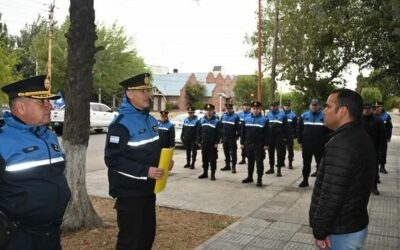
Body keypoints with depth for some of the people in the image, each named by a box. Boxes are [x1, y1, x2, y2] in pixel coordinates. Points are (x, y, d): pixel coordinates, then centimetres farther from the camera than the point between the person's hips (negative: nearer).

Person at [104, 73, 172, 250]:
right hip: (129, 192, -8)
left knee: (148, 232, 19)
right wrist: (145, 171, -26)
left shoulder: (151, 120, 8)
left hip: (148, 189, 8)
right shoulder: (121, 124, -19)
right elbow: (112, 159, -22)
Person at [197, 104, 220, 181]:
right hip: (204, 143, 4)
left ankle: (213, 174, 9)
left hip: (212, 144, -4)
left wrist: (216, 142, -11)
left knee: (213, 160, 1)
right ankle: (205, 173, 23)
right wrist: (199, 142, 6)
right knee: (205, 159, 12)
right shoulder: (202, 120, 7)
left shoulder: (216, 121, -3)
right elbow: (198, 132, 10)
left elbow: (219, 133, -5)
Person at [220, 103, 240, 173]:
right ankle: (227, 165, 24)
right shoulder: (223, 116, 8)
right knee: (226, 152, 13)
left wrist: (236, 137, -13)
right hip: (225, 138, 5)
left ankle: (233, 167, 5)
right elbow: (220, 126, 12)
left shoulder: (235, 116, -6)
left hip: (232, 138, -5)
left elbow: (238, 127, -9)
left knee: (233, 153, -1)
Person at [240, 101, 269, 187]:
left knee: (259, 162, 0)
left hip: (259, 145, -3)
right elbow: (243, 132, 9)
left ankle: (259, 179, 7)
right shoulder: (247, 119, 6)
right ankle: (249, 177, 26)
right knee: (250, 161, 14)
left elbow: (266, 133, -5)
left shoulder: (264, 120, -4)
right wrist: (242, 143, 6)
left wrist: (266, 144, -10)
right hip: (248, 144, 4)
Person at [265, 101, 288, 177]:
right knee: (271, 152, 10)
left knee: (279, 153, -1)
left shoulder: (282, 115, 1)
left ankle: (279, 170, 4)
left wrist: (285, 137, -5)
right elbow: (265, 126, 8)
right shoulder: (268, 115, 8)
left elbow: (285, 126, -1)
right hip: (270, 137, 3)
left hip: (279, 137, -3)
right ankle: (271, 168, 22)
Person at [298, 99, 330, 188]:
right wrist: (300, 141, 4)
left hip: (320, 145, -2)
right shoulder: (304, 116, 6)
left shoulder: (324, 116, -1)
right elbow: (300, 130, 9)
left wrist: (325, 142, -7)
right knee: (306, 163, 10)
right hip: (306, 144, 2)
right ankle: (305, 180, 20)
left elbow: (329, 130, -2)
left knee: (320, 163, 6)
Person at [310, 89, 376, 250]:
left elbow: (331, 195, -27)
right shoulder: (361, 137, 8)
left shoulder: (341, 144, -25)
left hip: (340, 232, -9)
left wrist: (320, 231, -17)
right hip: (356, 225, 9)